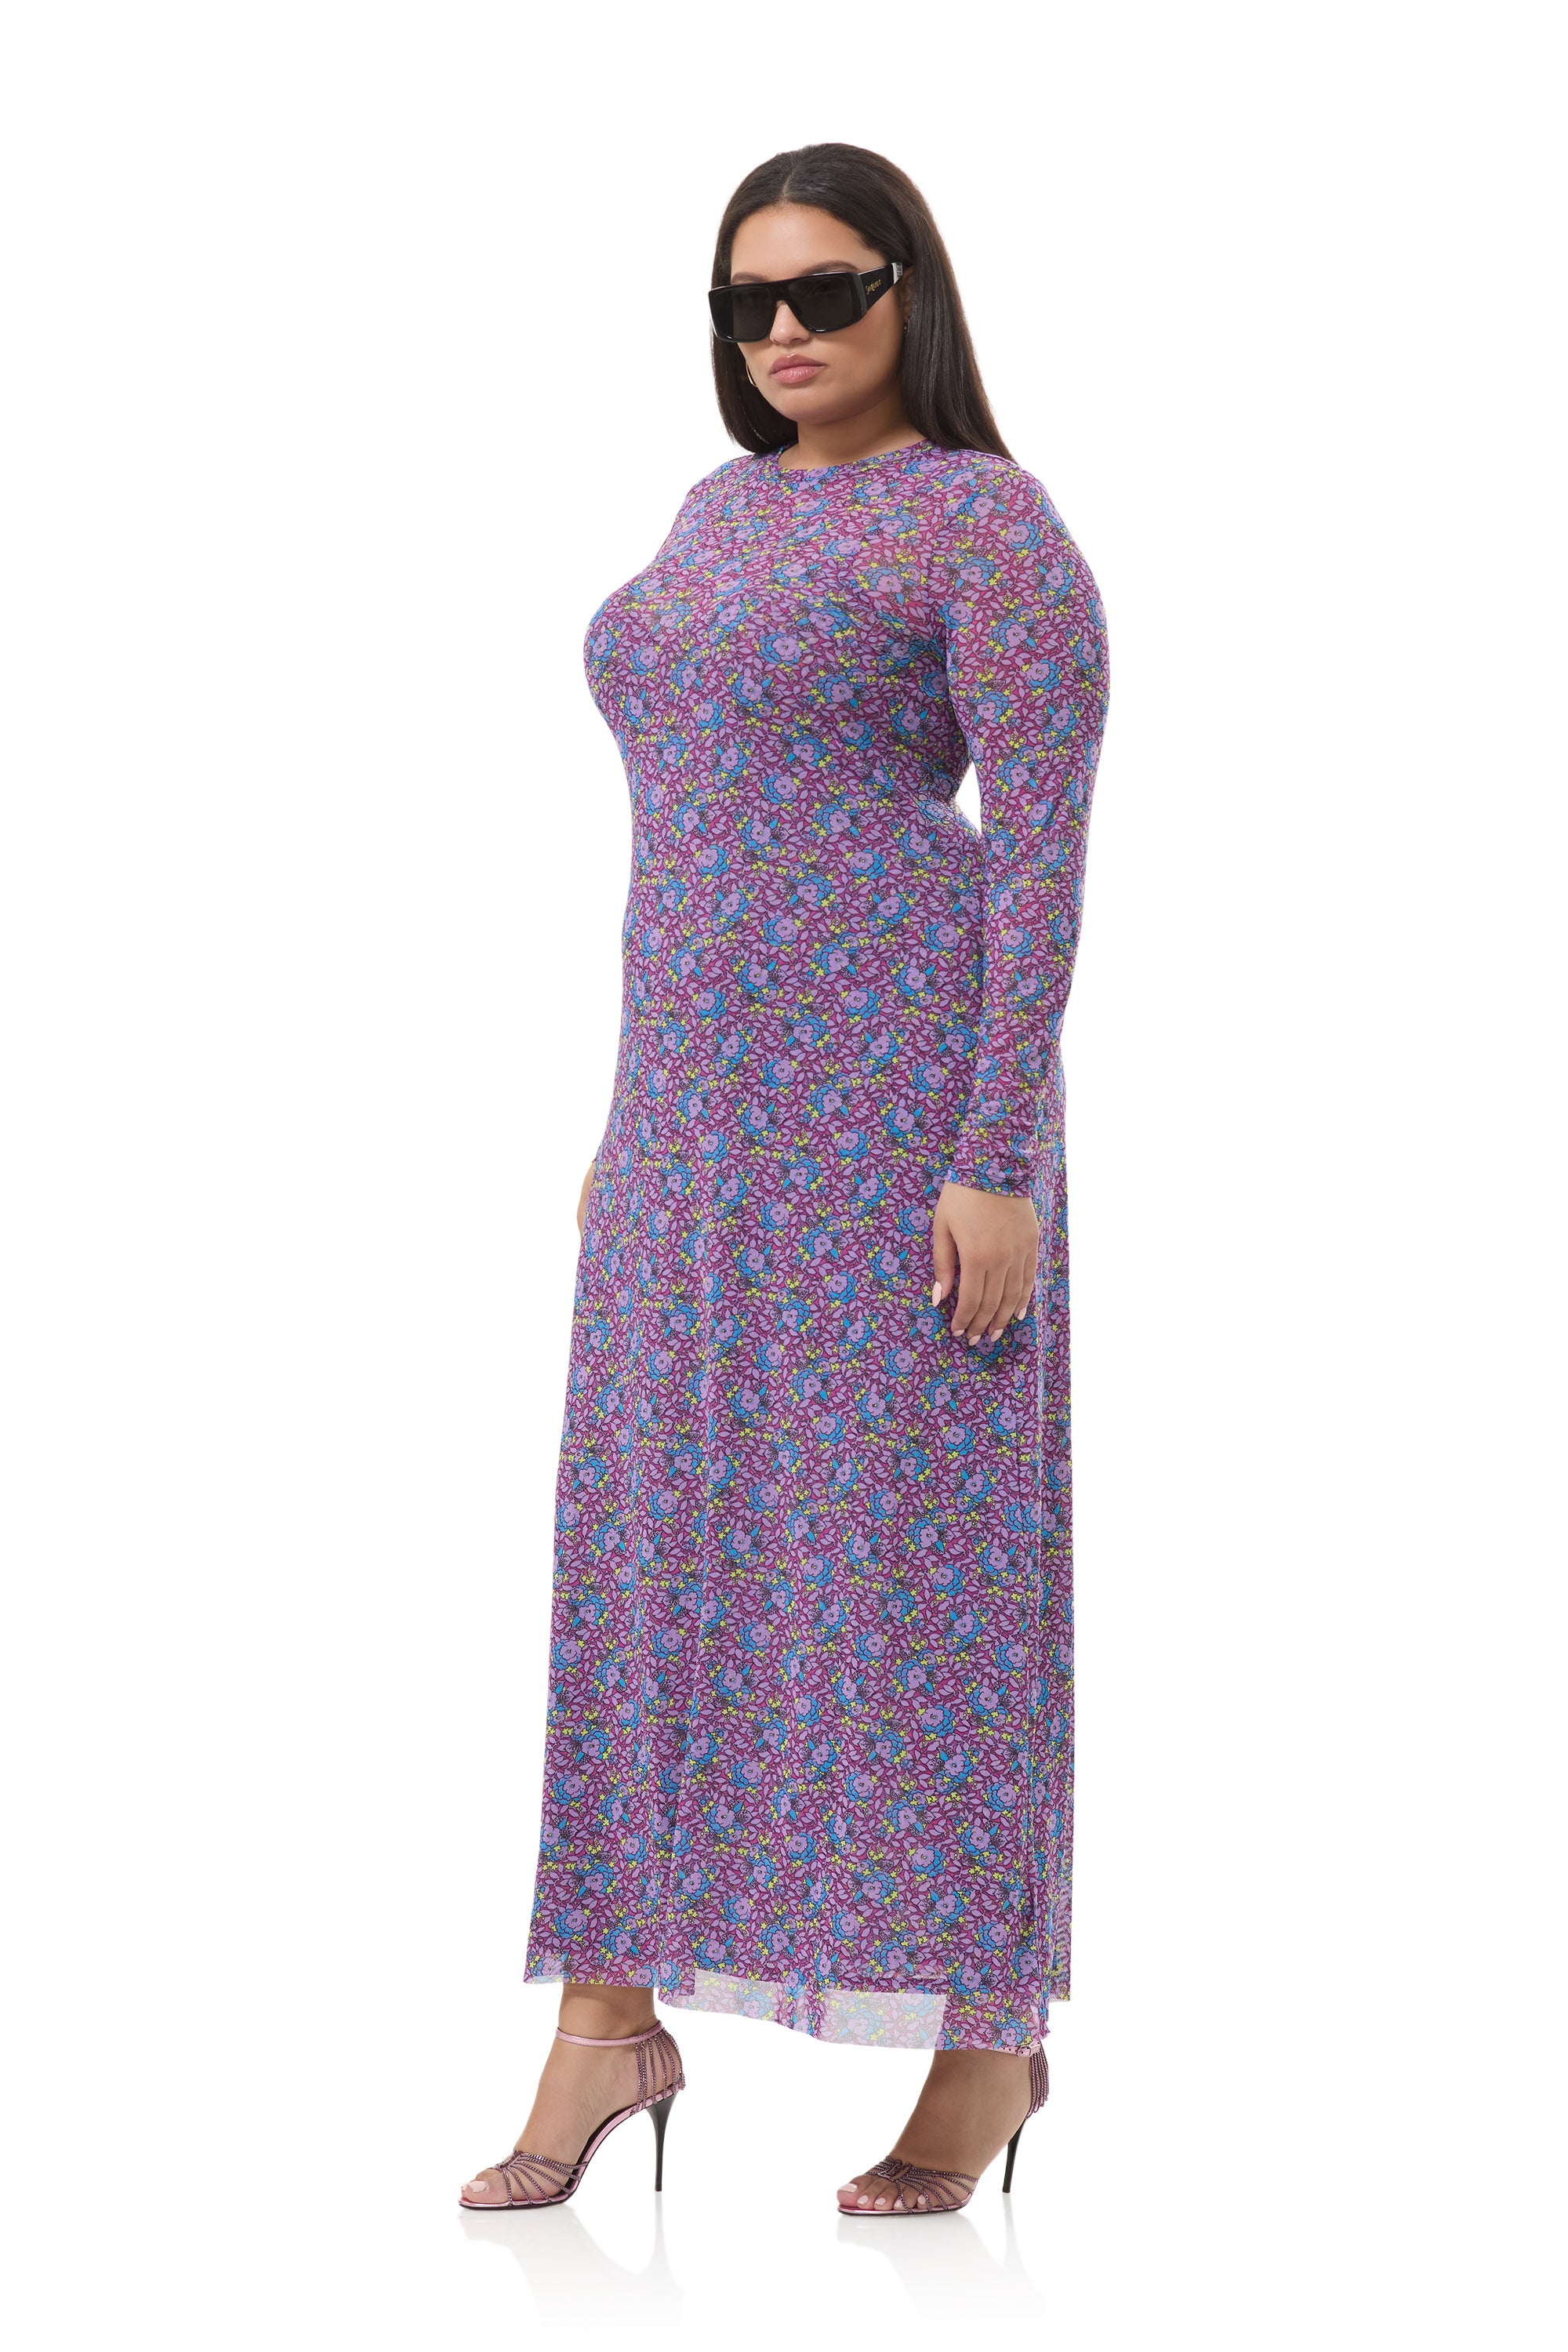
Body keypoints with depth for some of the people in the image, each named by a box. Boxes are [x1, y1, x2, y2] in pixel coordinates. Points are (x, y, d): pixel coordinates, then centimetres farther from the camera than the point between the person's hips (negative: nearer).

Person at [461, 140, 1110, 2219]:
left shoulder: (992, 524, -8)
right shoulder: (723, 509, 16)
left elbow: (1047, 848, -12)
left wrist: (998, 1157, -17)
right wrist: (637, 1111, 18)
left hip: (899, 1086, -8)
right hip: (708, 1102, 8)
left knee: (918, 1534, -2)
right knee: (652, 1520, 6)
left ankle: (992, 2031, 11)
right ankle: (612, 2015, 13)